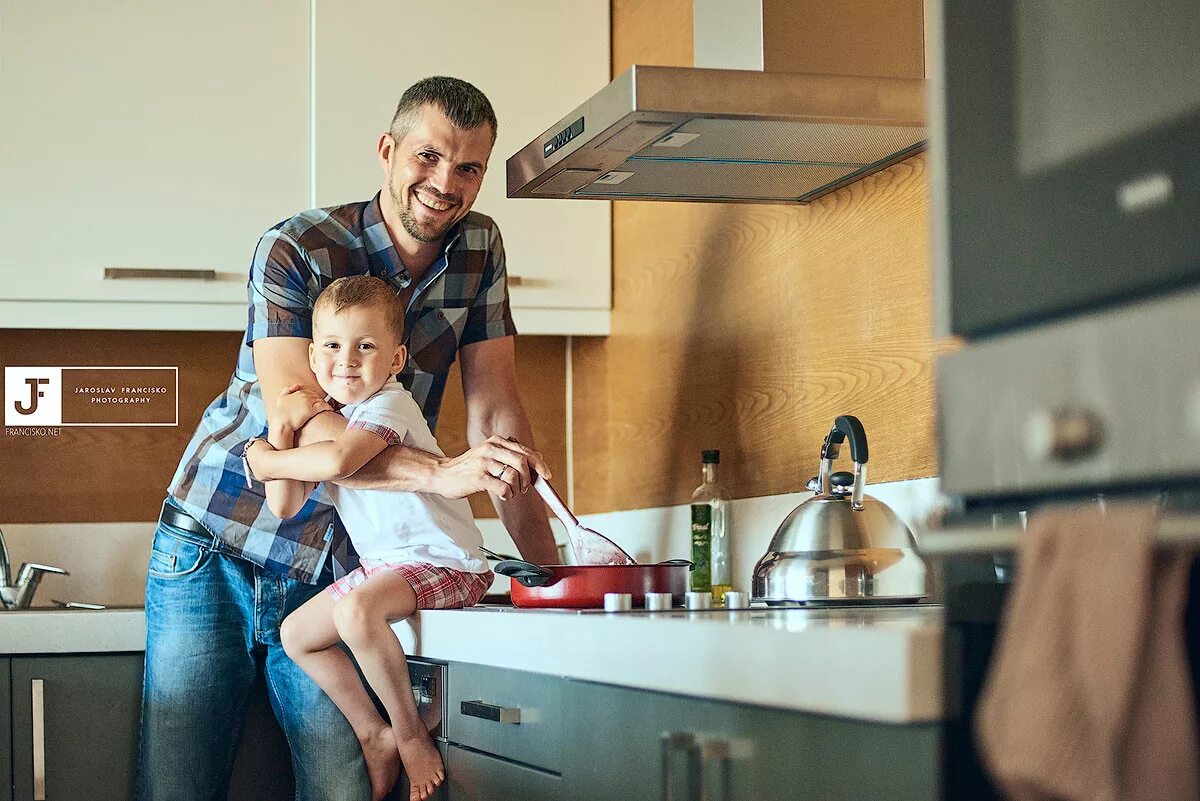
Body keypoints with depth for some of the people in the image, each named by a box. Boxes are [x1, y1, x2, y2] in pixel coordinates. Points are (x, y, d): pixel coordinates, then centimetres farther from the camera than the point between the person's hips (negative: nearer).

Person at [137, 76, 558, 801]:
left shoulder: (479, 249, 0)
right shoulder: (296, 250, -14)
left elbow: (496, 412, 0)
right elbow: (298, 422, -24)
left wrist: (545, 562, -8)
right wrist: (440, 472, -36)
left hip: (332, 574, 3)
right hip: (213, 550, -3)